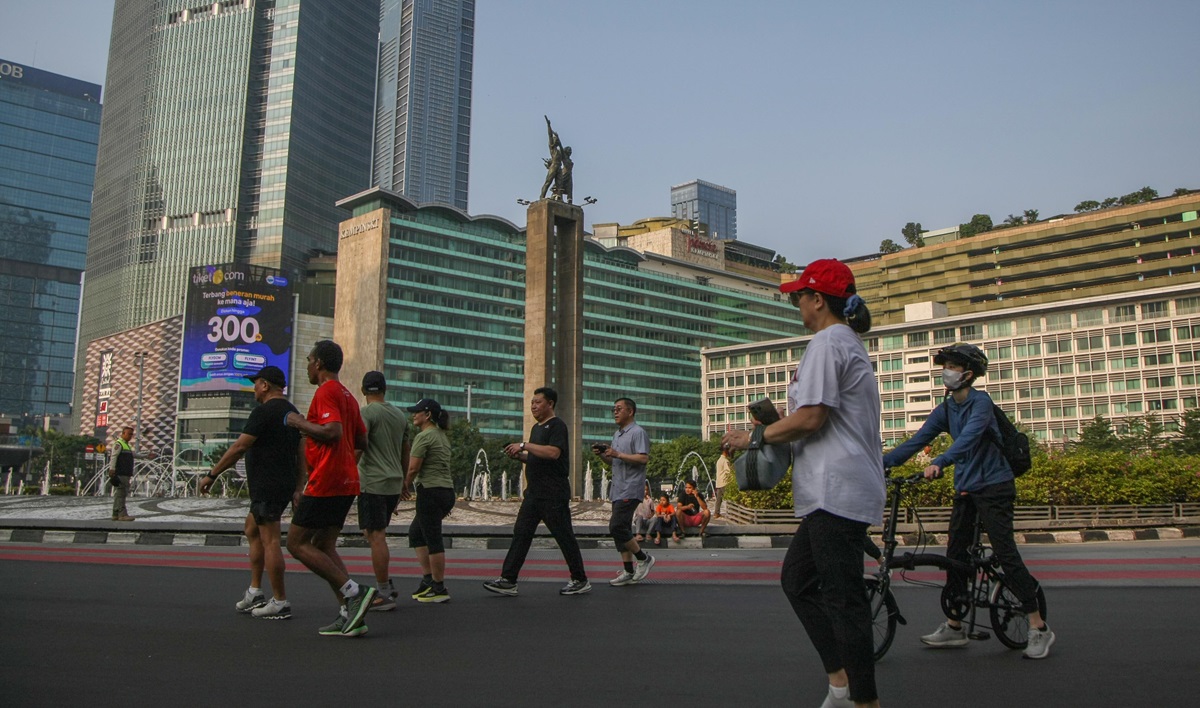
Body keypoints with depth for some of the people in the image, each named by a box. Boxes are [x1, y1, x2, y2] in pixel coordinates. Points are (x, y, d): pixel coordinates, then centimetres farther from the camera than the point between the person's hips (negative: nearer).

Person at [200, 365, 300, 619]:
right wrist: (297, 489, 21)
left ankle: (280, 603, -2)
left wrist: (212, 474, -9)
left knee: (270, 541, -6)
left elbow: (239, 447, -16)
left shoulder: (263, 411, -12)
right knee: (252, 531, 20)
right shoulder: (292, 412, 16)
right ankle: (255, 593, 22)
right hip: (284, 484, 10)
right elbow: (301, 454, 18)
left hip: (267, 486, -10)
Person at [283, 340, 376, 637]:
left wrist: (300, 423, -10)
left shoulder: (326, 391, -10)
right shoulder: (347, 395, 19)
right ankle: (349, 614, 4)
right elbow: (362, 441, 22)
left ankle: (354, 591, -11)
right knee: (324, 546, 11)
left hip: (325, 481, -9)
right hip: (346, 482, 9)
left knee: (296, 543, -2)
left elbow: (333, 431, -24)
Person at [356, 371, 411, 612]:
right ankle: (386, 585, 19)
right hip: (394, 483, 7)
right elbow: (405, 452, 19)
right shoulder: (400, 415, 14)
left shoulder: (366, 413, -7)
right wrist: (402, 481, 27)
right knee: (374, 533, 19)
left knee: (376, 536, -3)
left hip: (373, 483, -7)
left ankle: (385, 595, -1)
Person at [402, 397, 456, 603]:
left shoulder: (424, 436, -12)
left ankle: (439, 589, 3)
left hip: (430, 492, -10)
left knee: (433, 540, -3)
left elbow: (413, 468, -15)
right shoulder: (442, 435, 17)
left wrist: (405, 488, 3)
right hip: (447, 492, 10)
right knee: (416, 532, 19)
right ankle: (428, 579, 18)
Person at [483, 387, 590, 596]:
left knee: (564, 536, -1)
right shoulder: (537, 427, 19)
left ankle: (580, 581, 10)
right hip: (534, 492, 9)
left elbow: (553, 453, -25)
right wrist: (520, 456, 8)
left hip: (553, 494, -9)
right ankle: (508, 581, 5)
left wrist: (524, 445, -22)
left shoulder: (557, 425, -9)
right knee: (521, 533, 4)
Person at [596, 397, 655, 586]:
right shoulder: (617, 434, 20)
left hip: (630, 489, -9)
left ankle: (643, 558, 2)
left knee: (617, 527, -15)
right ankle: (629, 572, 13)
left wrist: (618, 454, -21)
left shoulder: (638, 432, -9)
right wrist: (602, 454, 6)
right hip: (618, 489, 10)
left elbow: (643, 458, -21)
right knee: (622, 529, 8)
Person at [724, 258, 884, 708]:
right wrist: (776, 424, 20)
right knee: (797, 579, 15)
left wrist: (755, 436, -7)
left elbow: (812, 418, -18)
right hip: (835, 491, 11)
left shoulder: (827, 342, -10)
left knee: (841, 597, -5)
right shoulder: (849, 342, 22)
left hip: (836, 490, -11)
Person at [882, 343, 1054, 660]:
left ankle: (1039, 628, -1)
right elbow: (916, 442, 2)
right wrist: (880, 462, -9)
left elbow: (969, 437, -31)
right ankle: (954, 627, 15)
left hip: (994, 486, -7)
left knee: (1005, 553, -10)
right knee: (955, 554, 7)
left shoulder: (981, 402, -14)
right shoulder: (945, 410, 7)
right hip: (965, 489, 7)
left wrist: (939, 462, -46)